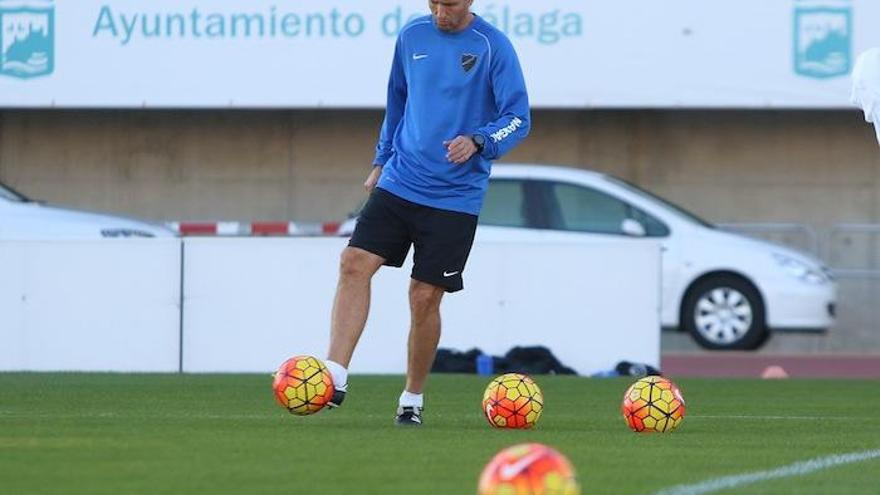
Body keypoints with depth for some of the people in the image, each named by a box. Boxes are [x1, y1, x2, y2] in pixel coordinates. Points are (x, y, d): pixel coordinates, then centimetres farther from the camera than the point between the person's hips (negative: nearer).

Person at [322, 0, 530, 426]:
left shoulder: (493, 47, -8)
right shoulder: (411, 37, 7)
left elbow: (518, 119, -11)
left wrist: (478, 141, -29)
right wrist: (381, 161, 22)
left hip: (455, 196, -4)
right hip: (398, 184, 4)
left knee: (425, 296, -3)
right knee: (354, 264, -13)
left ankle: (413, 400, 14)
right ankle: (335, 378, -15)